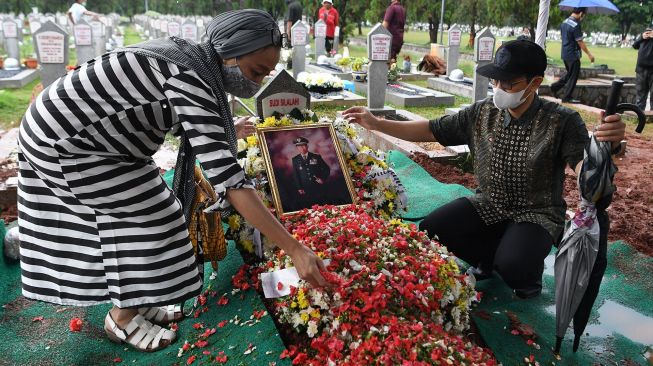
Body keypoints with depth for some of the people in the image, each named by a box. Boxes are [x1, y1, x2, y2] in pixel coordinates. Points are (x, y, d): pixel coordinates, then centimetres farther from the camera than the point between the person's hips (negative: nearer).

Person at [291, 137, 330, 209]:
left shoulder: (316, 157, 6)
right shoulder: (295, 159, 7)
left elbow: (326, 169, 11)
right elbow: (295, 175, 6)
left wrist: (323, 179, -4)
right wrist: (299, 188, -3)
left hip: (318, 189, 0)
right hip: (305, 191, 0)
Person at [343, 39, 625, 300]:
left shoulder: (561, 121, -16)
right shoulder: (482, 113, -5)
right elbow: (430, 130, -1)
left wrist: (607, 145, -51)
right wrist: (376, 123, -9)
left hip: (537, 213, -4)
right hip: (489, 204, 4)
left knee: (512, 267, -31)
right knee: (431, 229, -16)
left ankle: (529, 271, 10)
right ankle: (490, 257, 11)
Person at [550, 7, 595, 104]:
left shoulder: (564, 22, 7)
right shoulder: (576, 25, -20)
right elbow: (580, 42, -17)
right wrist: (589, 54, -10)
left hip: (564, 53, 8)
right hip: (573, 55, -8)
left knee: (569, 73, 24)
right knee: (573, 76, 2)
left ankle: (555, 87, 20)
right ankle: (567, 98, 6)